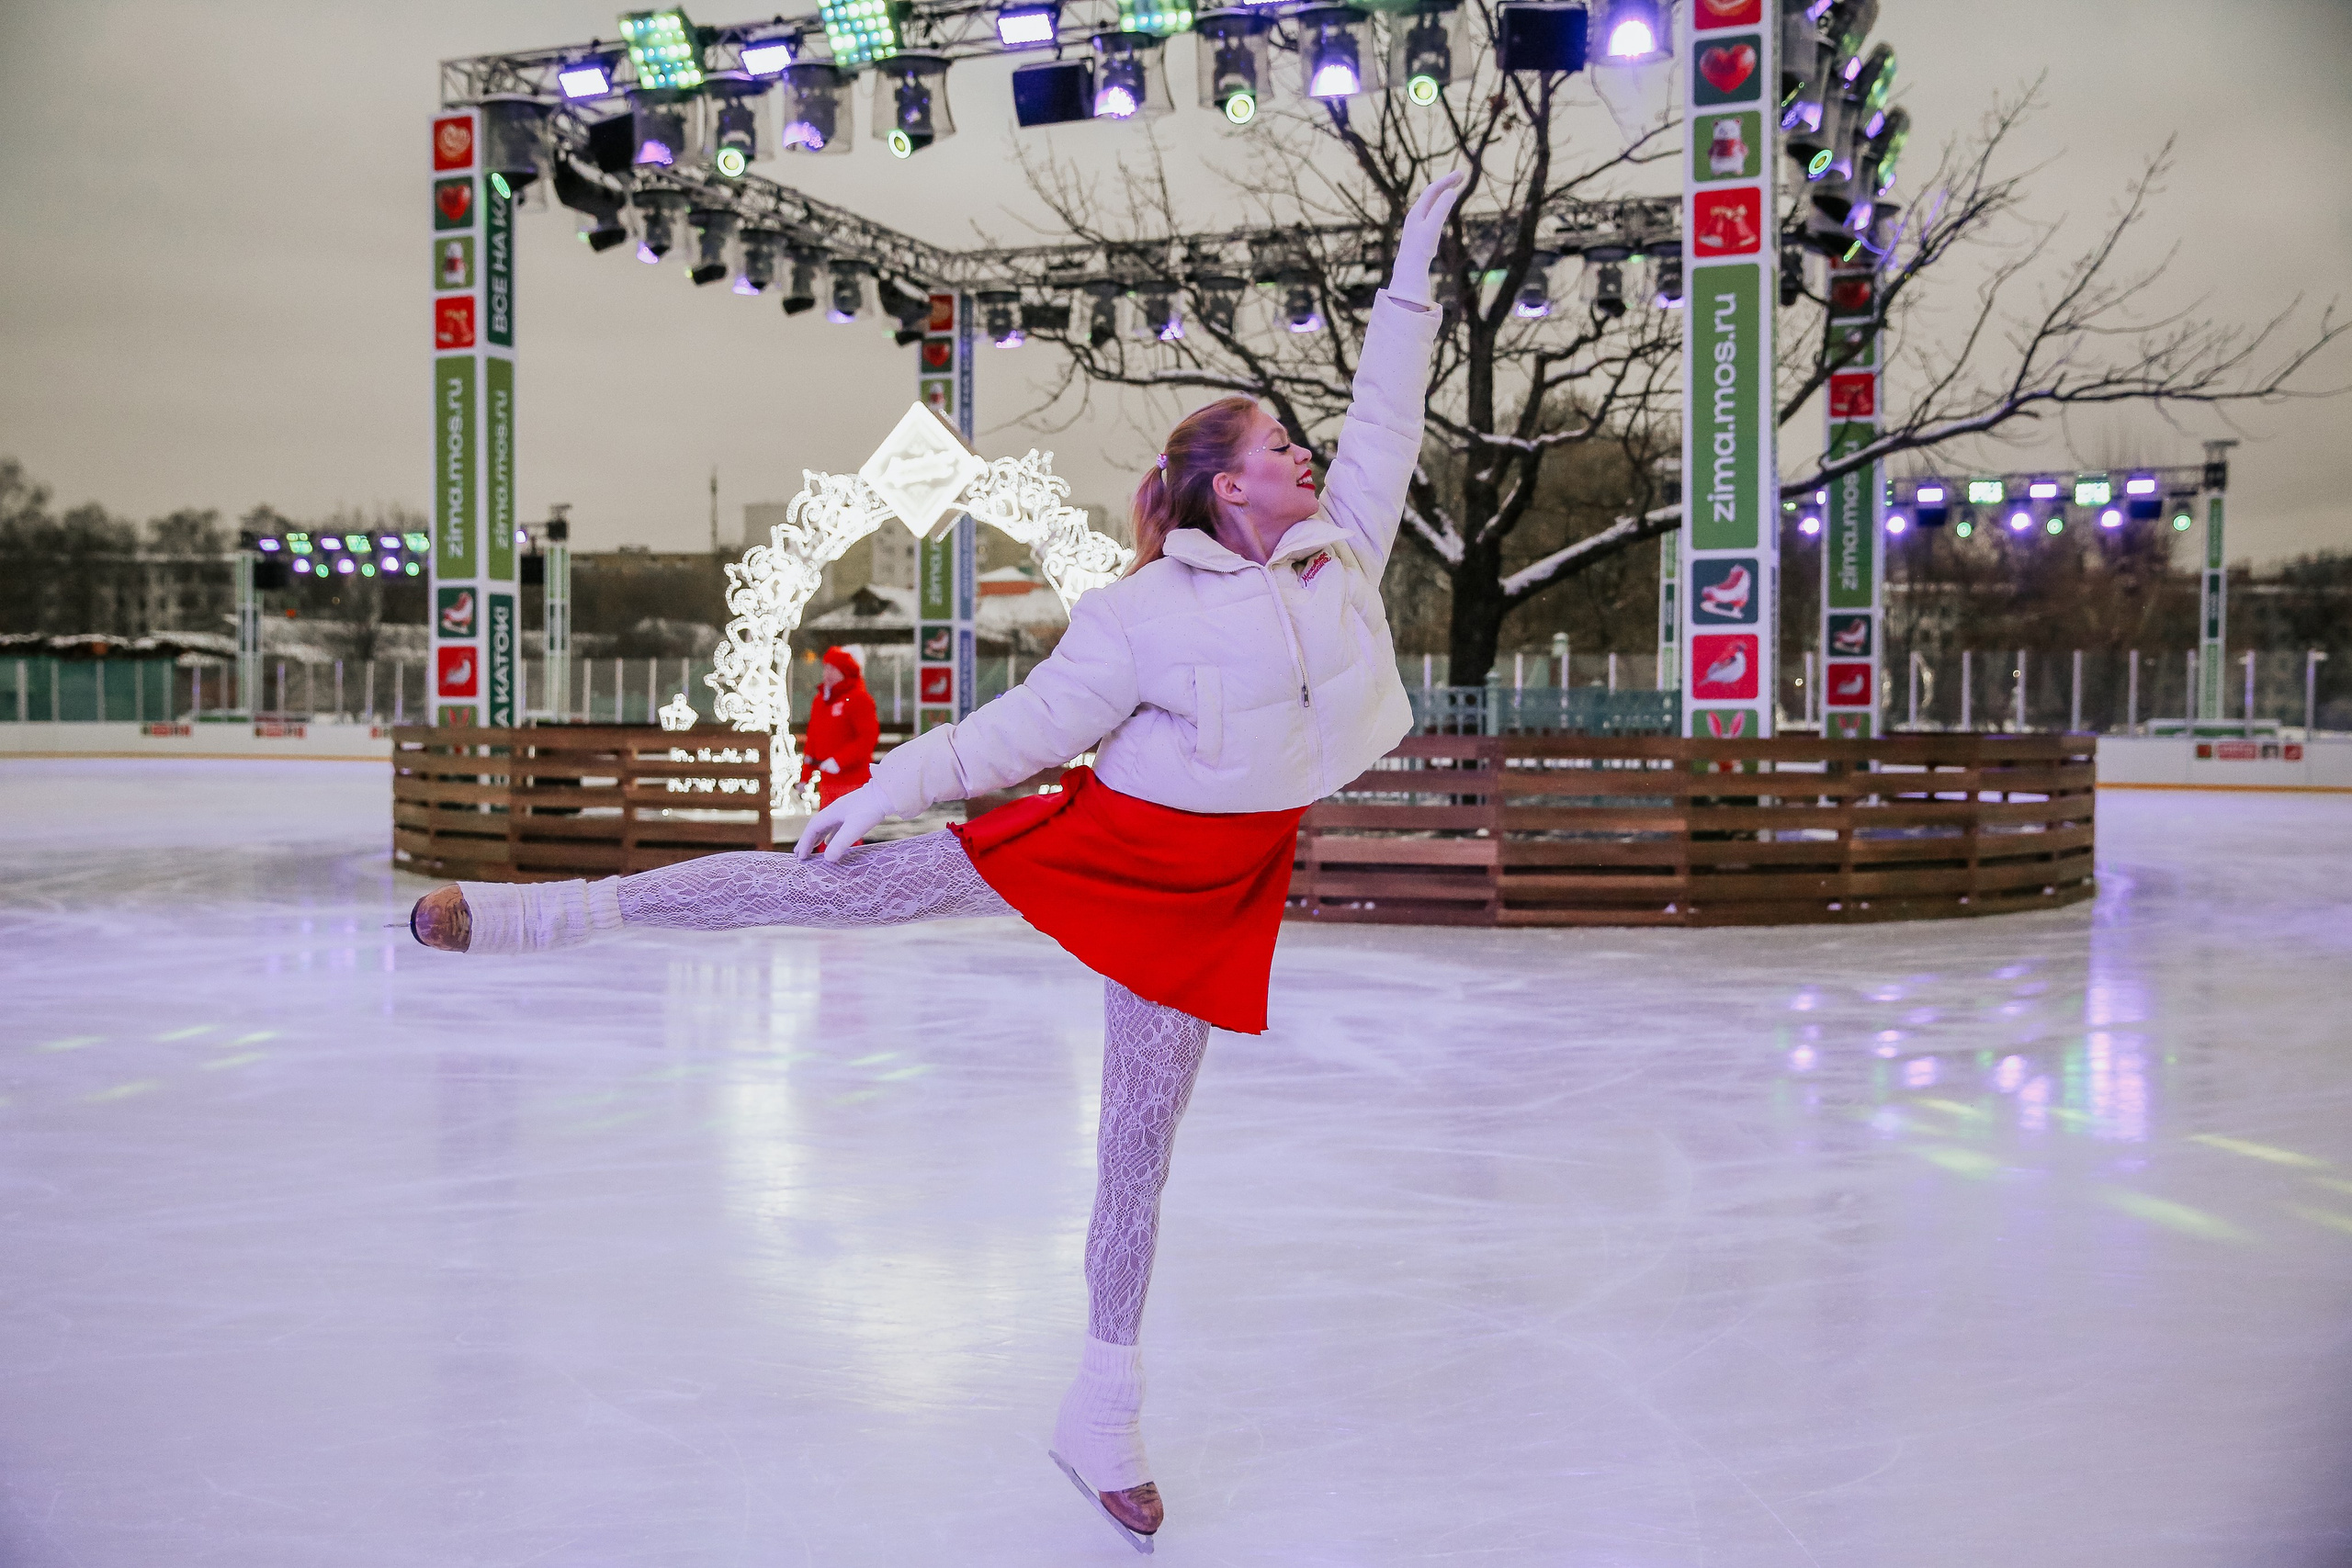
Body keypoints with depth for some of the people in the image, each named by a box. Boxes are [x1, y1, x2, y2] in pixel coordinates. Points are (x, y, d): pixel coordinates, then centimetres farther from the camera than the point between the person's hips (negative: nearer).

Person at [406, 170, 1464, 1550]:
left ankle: (1103, 1415, 21)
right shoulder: (1145, 613, -14)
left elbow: (1387, 416, 9)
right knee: (833, 883, -9)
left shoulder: (1344, 548, 1)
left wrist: (1415, 270, 12)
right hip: (1104, 839, -4)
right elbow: (1029, 723, -10)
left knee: (1141, 1139, 10)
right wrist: (889, 786, -12)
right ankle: (545, 913, 0)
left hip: (1211, 891, 4)